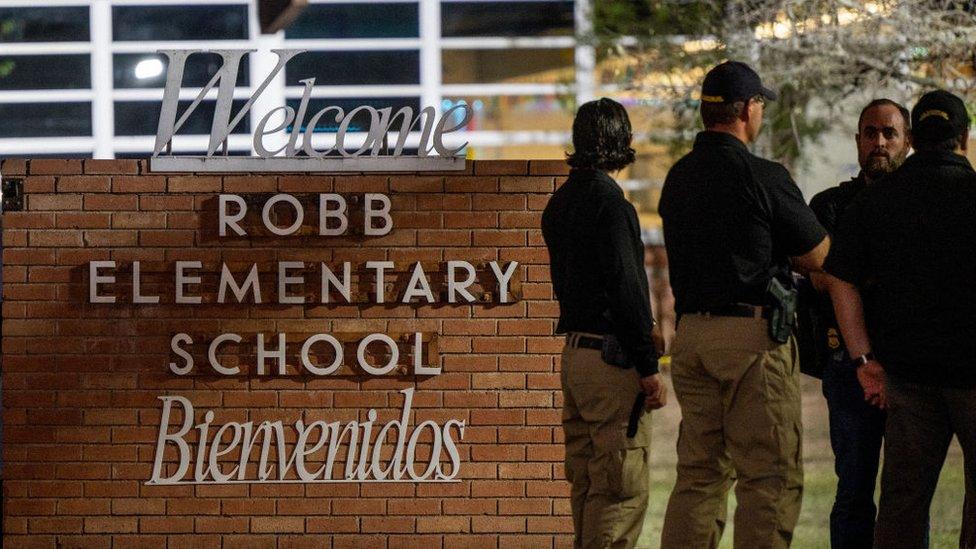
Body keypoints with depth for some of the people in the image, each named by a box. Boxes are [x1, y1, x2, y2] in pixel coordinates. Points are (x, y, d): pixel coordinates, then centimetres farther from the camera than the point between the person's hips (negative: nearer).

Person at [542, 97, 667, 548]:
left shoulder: (561, 201, 14)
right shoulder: (606, 199, -14)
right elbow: (625, 287, -17)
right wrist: (648, 366, -15)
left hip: (575, 351, 10)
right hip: (611, 354, -10)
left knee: (586, 484, 13)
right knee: (623, 486, -8)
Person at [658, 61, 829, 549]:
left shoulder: (679, 177, 11)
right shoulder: (762, 177, -11)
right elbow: (817, 257, -3)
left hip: (691, 330, 7)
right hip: (752, 332, -7)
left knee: (700, 472, 12)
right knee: (769, 477, -3)